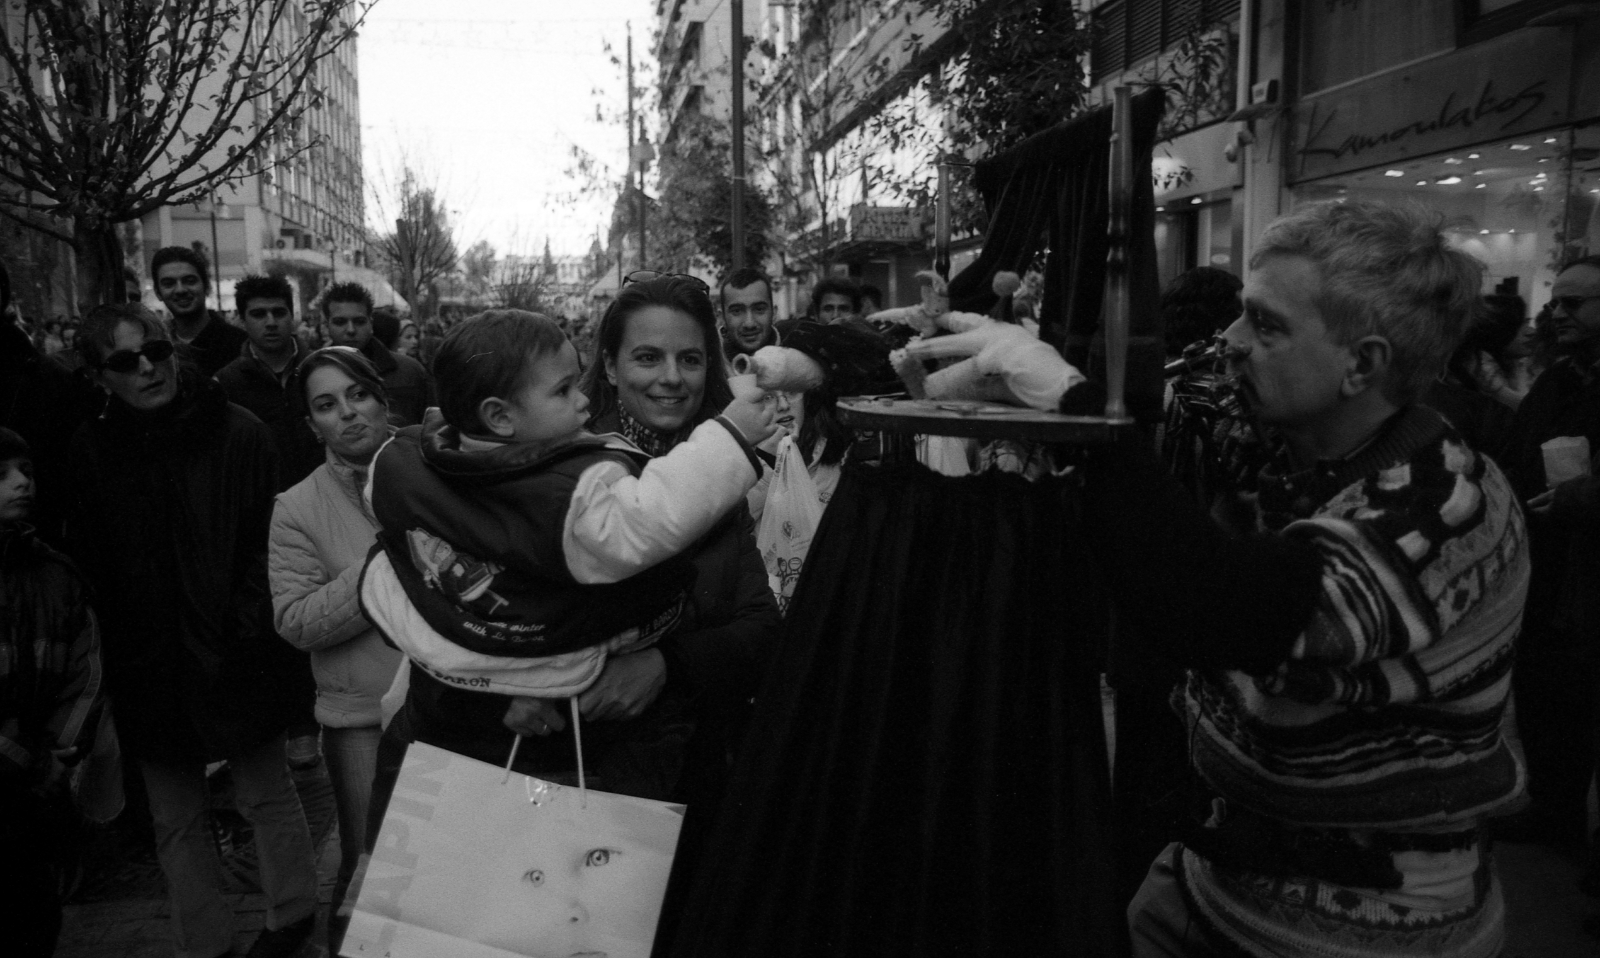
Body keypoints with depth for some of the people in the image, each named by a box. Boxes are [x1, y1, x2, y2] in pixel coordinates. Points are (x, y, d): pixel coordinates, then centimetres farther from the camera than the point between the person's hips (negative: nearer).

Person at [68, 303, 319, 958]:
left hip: (233, 655, -2)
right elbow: (86, 562, 4)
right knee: (175, 820, 14)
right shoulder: (90, 450, 0)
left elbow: (265, 542, -6)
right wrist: (116, 652, -4)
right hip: (147, 667, 3)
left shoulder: (238, 433, -8)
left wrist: (243, 628, -14)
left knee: (266, 793, 13)